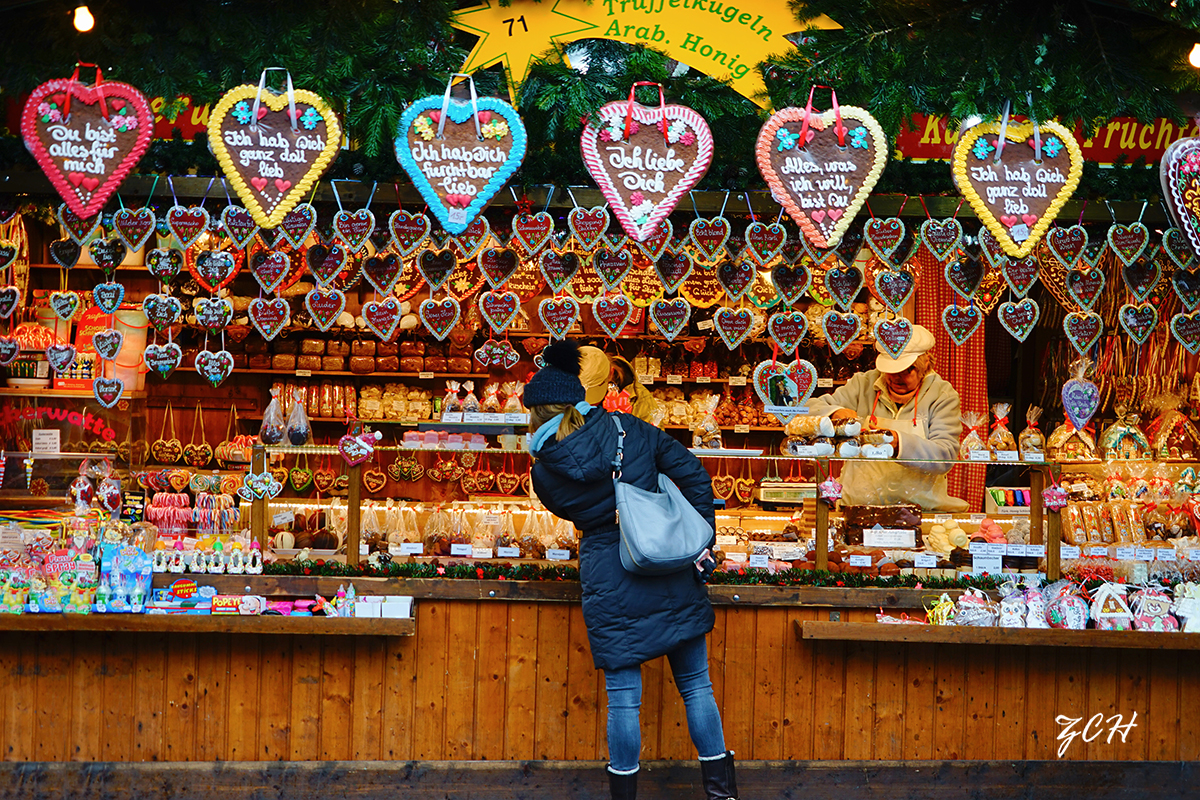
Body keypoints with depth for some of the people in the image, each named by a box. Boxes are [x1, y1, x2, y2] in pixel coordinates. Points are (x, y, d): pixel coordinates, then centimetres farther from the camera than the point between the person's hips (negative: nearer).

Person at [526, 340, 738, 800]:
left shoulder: (544, 472, -5)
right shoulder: (628, 428, 0)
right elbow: (694, 475, -1)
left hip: (610, 584, -2)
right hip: (672, 572, 3)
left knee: (623, 697, 6)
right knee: (696, 685, 11)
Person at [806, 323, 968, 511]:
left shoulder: (943, 395, 2)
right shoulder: (863, 384, 8)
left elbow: (946, 455, -12)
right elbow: (810, 409, 7)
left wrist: (899, 443, -28)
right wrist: (835, 414, -15)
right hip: (858, 505, 1)